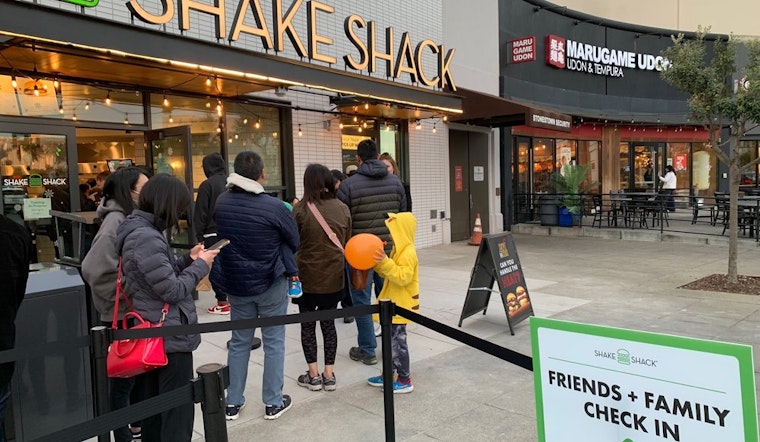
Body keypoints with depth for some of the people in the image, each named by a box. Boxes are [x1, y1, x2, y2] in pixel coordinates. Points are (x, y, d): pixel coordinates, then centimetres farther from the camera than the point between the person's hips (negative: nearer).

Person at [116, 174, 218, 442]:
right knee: (177, 411, 1)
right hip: (170, 337, -10)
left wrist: (188, 260, 5)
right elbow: (173, 290, -21)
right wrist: (200, 265, -9)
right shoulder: (147, 238, -22)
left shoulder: (142, 231, 9)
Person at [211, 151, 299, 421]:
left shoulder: (221, 203, -7)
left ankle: (233, 403, 25)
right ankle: (273, 402, 18)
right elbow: (297, 242, -7)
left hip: (236, 284, 4)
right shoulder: (274, 206, -20)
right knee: (274, 342, 9)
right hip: (271, 283, -4)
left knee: (239, 342, 16)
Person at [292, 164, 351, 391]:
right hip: (334, 277, 3)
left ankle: (314, 375, 17)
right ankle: (329, 374, 19)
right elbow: (347, 242, 7)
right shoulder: (342, 209, -2)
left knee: (308, 324, 12)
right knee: (328, 322, 14)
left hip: (308, 277, -3)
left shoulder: (301, 210, -13)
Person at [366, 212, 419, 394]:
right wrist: (377, 262, 5)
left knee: (398, 341, -3)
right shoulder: (398, 250, 12)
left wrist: (385, 262, -33)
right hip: (393, 303, 10)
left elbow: (402, 277, -28)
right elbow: (389, 273, 18)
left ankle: (405, 380, 7)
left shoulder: (408, 253, -19)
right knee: (390, 339, 16)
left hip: (401, 306, -10)